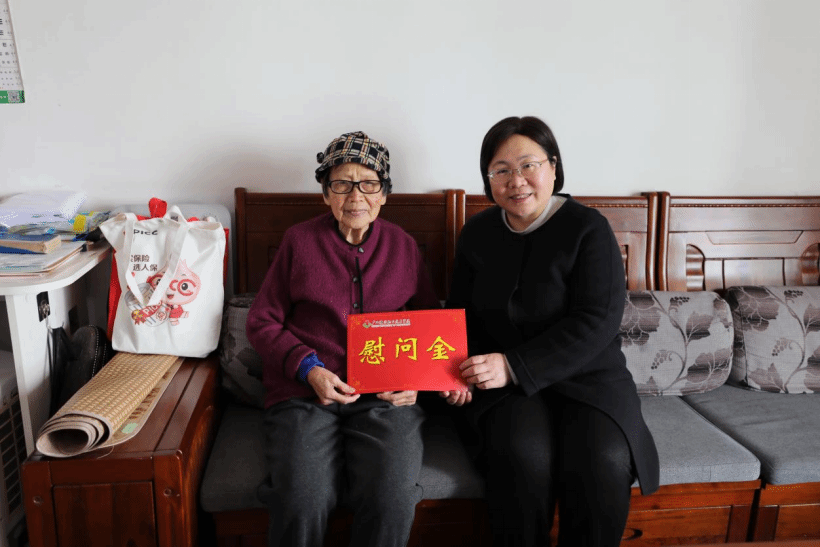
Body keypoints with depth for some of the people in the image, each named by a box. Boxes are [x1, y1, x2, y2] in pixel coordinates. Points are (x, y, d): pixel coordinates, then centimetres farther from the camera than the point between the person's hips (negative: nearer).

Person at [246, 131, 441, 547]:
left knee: (391, 502, -24)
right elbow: (262, 322, 8)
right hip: (303, 392, 0)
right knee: (301, 505, -25)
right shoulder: (299, 240, 9)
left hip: (386, 396, 1)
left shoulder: (403, 246, 13)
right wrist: (308, 369, -8)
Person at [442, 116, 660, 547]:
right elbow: (461, 315, 16)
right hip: (504, 383, 2)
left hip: (586, 375, -1)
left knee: (601, 462, -29)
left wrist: (514, 366, -23)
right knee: (522, 455, -29)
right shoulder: (477, 233, 8)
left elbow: (597, 322, -15)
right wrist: (462, 370, -5)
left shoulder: (588, 228, -5)